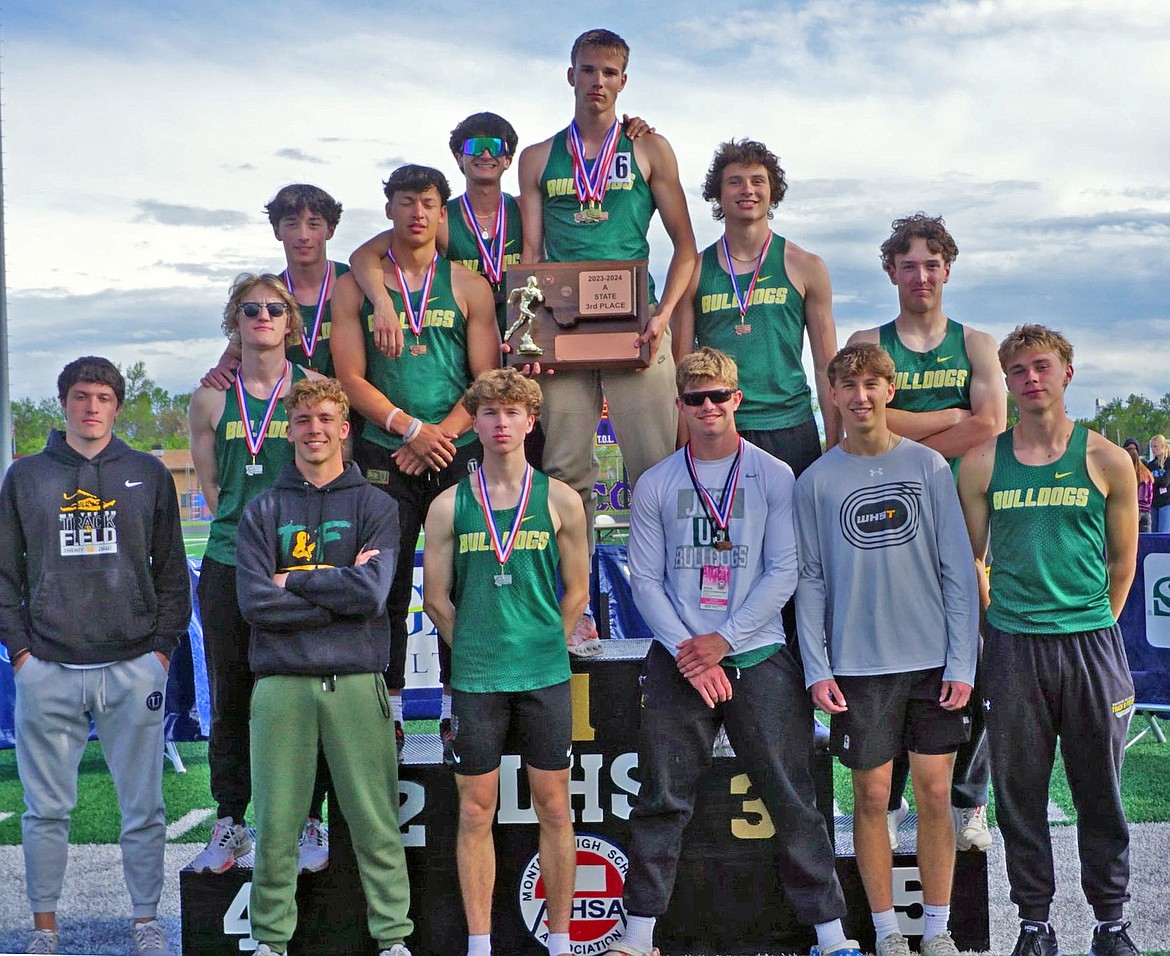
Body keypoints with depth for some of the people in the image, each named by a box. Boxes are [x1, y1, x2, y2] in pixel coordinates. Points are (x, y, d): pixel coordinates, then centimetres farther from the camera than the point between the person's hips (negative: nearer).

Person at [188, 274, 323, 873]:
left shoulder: (314, 389, 3)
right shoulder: (211, 400, 8)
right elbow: (211, 486, 14)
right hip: (229, 566, 2)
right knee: (229, 698, 6)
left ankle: (304, 822, 11)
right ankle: (230, 823, 15)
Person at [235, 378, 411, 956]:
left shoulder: (375, 506, 7)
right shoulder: (263, 511, 10)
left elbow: (372, 591, -8)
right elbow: (254, 601, -4)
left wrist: (292, 582, -3)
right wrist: (337, 591, -8)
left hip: (357, 680, -1)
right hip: (281, 683, 1)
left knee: (375, 821, 1)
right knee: (276, 823, 5)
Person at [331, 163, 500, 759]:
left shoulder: (468, 287, 8)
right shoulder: (356, 286, 7)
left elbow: (487, 382, 4)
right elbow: (351, 378, 0)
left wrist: (440, 435, -9)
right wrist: (411, 429, -11)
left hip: (457, 453, 0)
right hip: (384, 456, 0)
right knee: (387, 585, 1)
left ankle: (456, 708, 9)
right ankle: (390, 710, 8)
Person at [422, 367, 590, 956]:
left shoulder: (559, 500, 3)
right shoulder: (449, 505, 2)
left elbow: (577, 591, 8)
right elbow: (436, 598, 6)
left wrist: (544, 646, 6)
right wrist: (476, 650, 6)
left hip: (545, 675, 0)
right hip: (475, 679, 0)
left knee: (553, 808, 6)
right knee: (476, 812, 5)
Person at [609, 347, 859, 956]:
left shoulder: (773, 476, 2)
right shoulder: (656, 485, 7)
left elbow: (784, 572, -3)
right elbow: (645, 580, 5)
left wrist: (723, 640, -10)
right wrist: (686, 651, -8)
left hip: (758, 657, -1)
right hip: (678, 659, 1)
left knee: (792, 800, 0)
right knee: (662, 802, 3)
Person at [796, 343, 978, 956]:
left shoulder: (928, 466, 3)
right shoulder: (816, 481, 3)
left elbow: (957, 570, 2)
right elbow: (809, 582, 4)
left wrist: (961, 662, -3)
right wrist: (817, 669, -4)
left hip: (933, 659, 0)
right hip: (858, 665, 0)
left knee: (935, 793, 4)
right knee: (872, 795, 4)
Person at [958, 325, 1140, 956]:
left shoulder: (1106, 460, 2)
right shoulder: (982, 464, 4)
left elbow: (1123, 562, 9)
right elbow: (970, 559, 10)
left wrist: (1091, 625, 9)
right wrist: (988, 630, 8)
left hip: (1092, 643, 0)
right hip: (1012, 645, 1)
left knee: (1099, 790, 7)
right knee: (1020, 790, 6)